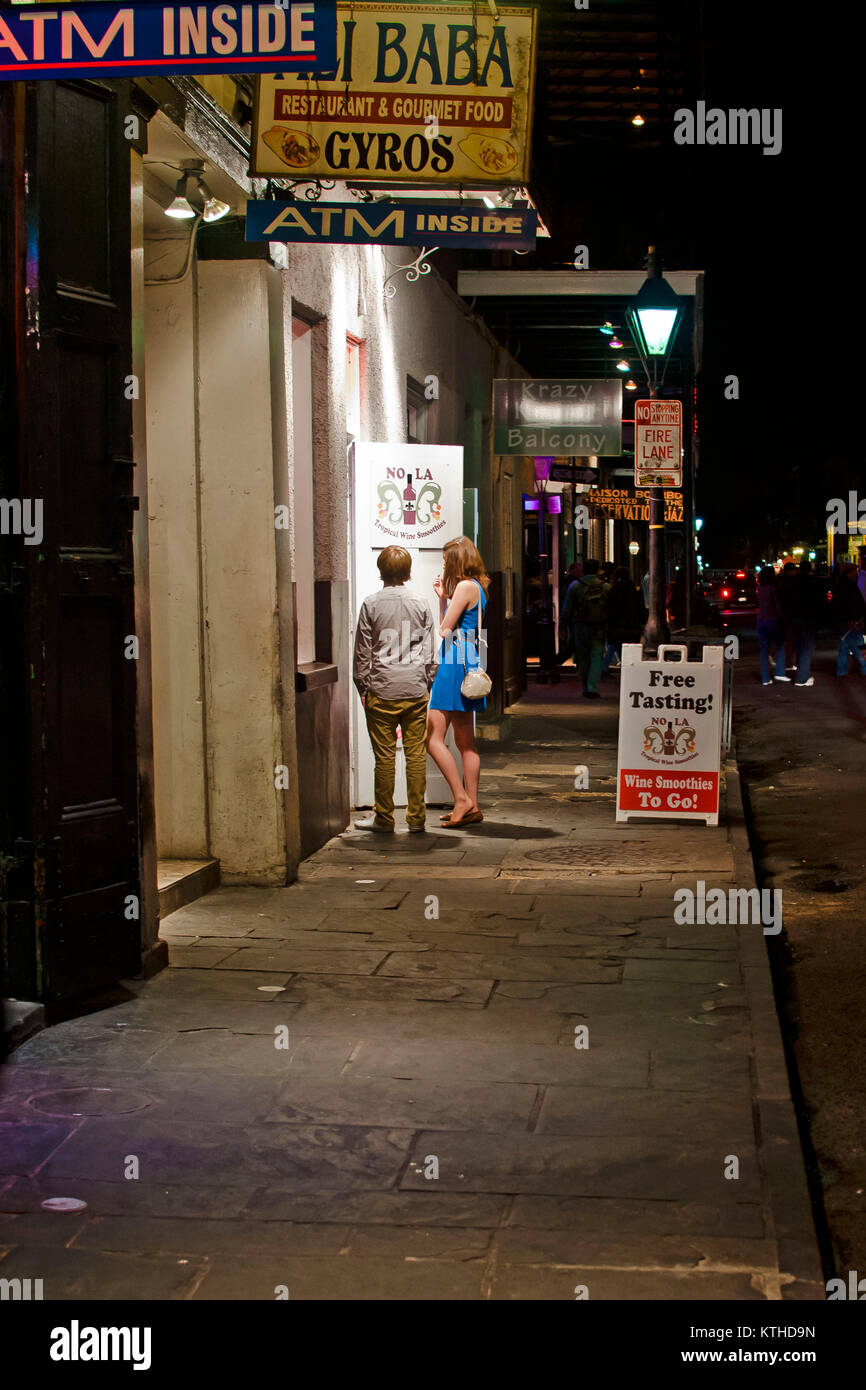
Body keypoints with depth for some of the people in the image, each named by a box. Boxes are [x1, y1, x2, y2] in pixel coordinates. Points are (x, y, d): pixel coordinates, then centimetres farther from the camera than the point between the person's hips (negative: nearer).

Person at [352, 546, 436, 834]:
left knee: (385, 756, 3)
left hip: (382, 691, -2)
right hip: (416, 691, 2)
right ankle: (417, 818, 8)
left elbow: (363, 652, 0)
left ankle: (384, 818, 9)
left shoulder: (371, 604, -3)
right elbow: (429, 651, 8)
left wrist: (363, 687, 8)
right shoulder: (421, 604, 4)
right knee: (416, 754, 5)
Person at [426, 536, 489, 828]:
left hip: (456, 664, -10)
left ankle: (462, 800, -10)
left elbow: (445, 629, -12)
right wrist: (442, 597, 17)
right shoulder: (475, 587, 17)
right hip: (468, 665, 10)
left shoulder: (465, 586, -12)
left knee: (433, 738, -9)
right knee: (466, 742, 11)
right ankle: (471, 808, 13)